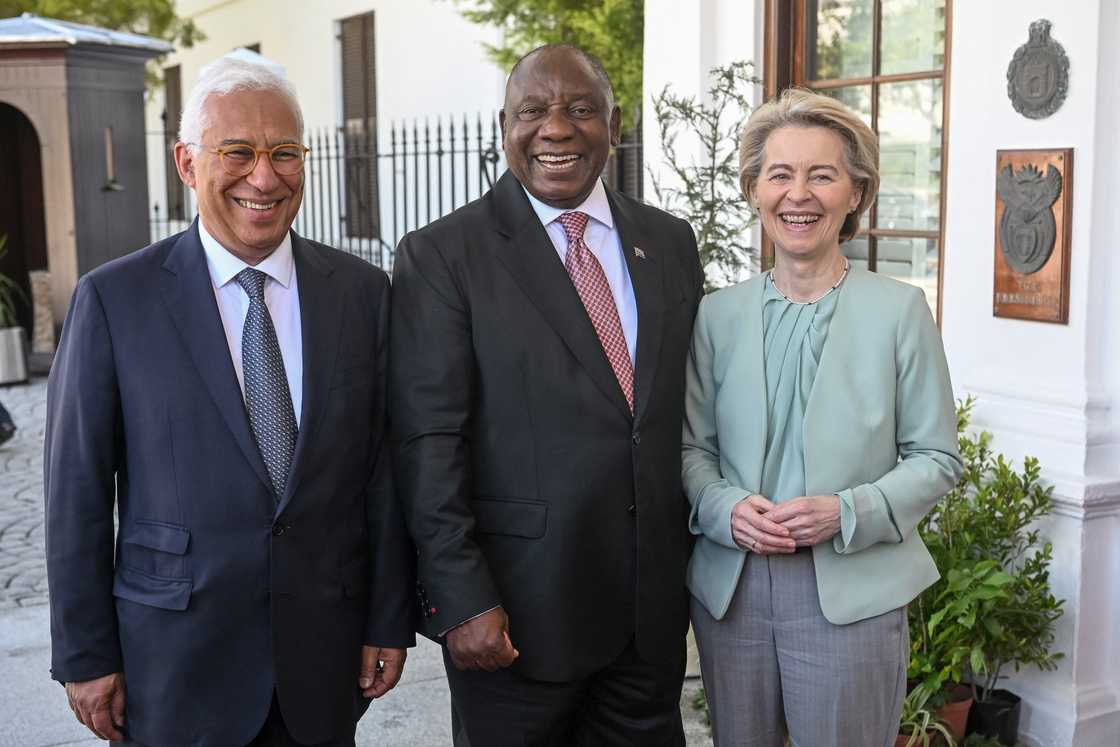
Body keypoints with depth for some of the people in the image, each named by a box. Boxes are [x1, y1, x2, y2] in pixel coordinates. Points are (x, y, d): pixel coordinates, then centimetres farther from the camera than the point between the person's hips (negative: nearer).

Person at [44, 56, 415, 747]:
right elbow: (78, 491, -4)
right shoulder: (114, 299, -7)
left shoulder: (363, 292, -1)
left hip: (324, 657, 2)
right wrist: (85, 655, -3)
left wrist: (390, 622, 2)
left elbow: (384, 470, 1)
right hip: (174, 659, -2)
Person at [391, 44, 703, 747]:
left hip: (655, 609, 4)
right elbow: (429, 443, -12)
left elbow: (686, 408, 11)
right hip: (517, 611, -4)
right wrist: (461, 599, -15)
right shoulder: (442, 256, -8)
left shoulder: (670, 242, 6)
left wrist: (695, 557, 11)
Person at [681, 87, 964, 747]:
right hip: (731, 586, 3)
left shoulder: (900, 309, -3)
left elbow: (937, 458, -1)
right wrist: (726, 509, -12)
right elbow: (694, 446, 8)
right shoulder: (718, 314, 4)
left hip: (850, 594, -2)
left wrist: (846, 513, -16)